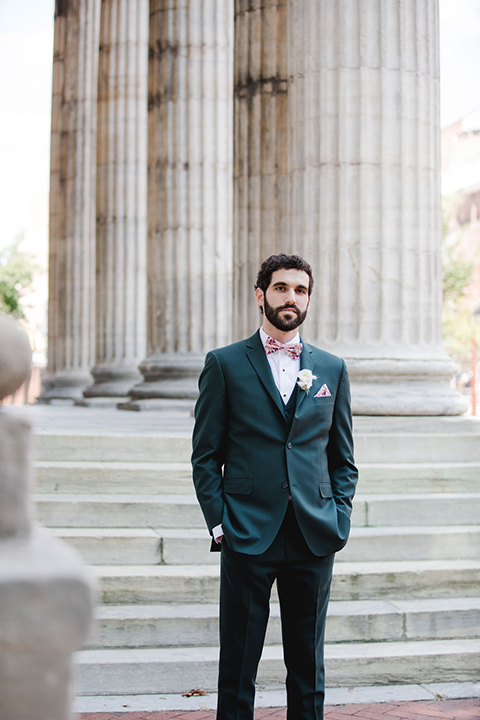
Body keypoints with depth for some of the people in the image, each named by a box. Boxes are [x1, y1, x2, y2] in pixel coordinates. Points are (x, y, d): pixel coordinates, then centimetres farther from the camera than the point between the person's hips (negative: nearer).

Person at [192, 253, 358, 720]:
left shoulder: (332, 369, 12)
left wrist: (339, 517, 2)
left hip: (315, 539, 3)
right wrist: (219, 522, -6)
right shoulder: (225, 364, 4)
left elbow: (342, 458, 14)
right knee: (237, 664, 4)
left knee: (308, 665, 10)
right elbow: (206, 454, 3)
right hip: (248, 537, -2)